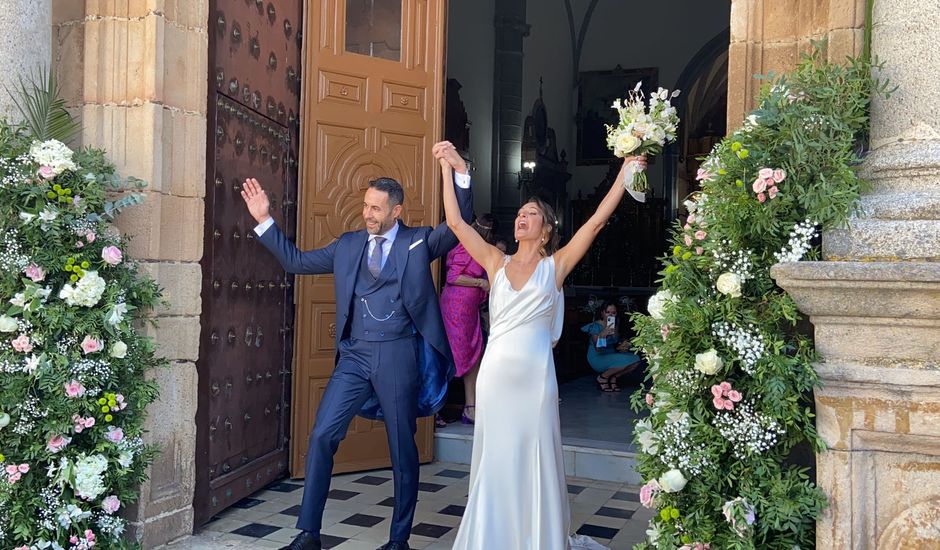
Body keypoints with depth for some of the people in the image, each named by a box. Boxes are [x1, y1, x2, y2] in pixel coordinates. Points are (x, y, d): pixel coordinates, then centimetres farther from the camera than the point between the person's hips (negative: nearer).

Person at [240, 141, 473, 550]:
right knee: (322, 436, -1)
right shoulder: (348, 244, 12)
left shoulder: (419, 242, 3)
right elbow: (297, 261, 17)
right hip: (354, 354, 3)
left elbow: (460, 224, -9)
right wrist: (264, 221, 12)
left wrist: (460, 172, -22)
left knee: (403, 448, 7)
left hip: (398, 355, -3)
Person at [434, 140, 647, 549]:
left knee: (536, 463, 7)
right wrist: (448, 168, 6)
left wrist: (626, 174, -8)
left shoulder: (555, 265, 3)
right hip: (495, 375, 2)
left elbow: (596, 222, -5)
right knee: (495, 463, 11)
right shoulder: (496, 263, 8)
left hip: (535, 377, -2)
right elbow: (455, 222, 5)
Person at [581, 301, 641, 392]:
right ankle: (602, 377, -7)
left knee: (636, 359, -11)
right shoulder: (596, 326, -17)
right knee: (625, 360, -28)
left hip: (612, 355, 7)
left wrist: (620, 347, -2)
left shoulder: (615, 325, 4)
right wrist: (602, 334, -41)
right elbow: (597, 348, -25)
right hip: (597, 358, -7)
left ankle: (613, 377, 5)